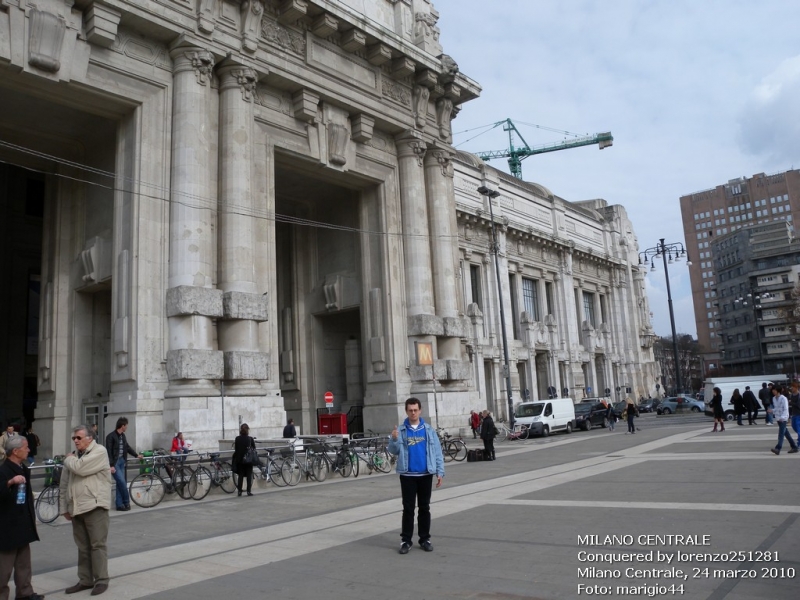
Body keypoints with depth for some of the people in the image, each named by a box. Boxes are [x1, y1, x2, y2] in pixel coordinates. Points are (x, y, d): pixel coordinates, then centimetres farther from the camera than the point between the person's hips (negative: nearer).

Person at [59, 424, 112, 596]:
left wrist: (68, 459, 0)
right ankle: (85, 580, 22)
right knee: (83, 547, 13)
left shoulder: (99, 451, -7)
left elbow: (80, 468, -21)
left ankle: (101, 580, 7)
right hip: (77, 508, 7)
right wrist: (64, 507, 13)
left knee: (98, 544, -1)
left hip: (95, 506, -7)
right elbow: (64, 484, 17)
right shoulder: (73, 456, 14)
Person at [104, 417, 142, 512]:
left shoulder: (123, 436, 11)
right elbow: (108, 452, -14)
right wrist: (111, 465, -18)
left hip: (122, 461, 8)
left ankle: (120, 504, 11)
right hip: (114, 463, -8)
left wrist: (137, 455, 23)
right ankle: (126, 502, 5)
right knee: (122, 482, -10)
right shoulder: (111, 436, -12)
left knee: (120, 483, 7)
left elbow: (128, 447, 24)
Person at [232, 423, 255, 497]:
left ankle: (239, 491, 11)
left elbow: (235, 449, -3)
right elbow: (254, 449, -1)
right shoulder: (250, 439, -8)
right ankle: (249, 491, 2)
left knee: (240, 475, 11)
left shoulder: (237, 439, -5)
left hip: (239, 460, 2)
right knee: (249, 475, 6)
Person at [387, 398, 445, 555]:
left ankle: (425, 539, 19)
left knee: (424, 508, 10)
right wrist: (394, 440, -24)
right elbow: (393, 451, -4)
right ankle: (406, 540, 11)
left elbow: (437, 452, 1)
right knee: (408, 508, 4)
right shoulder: (401, 430, 0)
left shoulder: (428, 430, 2)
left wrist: (440, 472, -4)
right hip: (407, 475, -1)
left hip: (426, 475, 1)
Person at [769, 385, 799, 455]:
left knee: (781, 433, -14)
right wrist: (772, 411, -2)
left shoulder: (783, 398, -12)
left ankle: (778, 448, -23)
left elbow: (786, 409, -16)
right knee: (786, 433, 13)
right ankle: (794, 447, 23)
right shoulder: (774, 398, 9)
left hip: (783, 418, -8)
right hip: (778, 418, 8)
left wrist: (782, 417, -27)